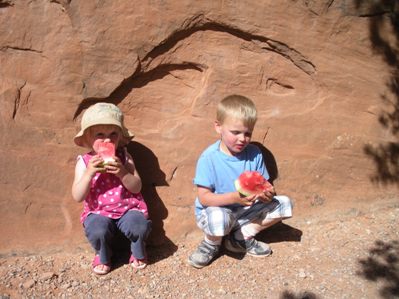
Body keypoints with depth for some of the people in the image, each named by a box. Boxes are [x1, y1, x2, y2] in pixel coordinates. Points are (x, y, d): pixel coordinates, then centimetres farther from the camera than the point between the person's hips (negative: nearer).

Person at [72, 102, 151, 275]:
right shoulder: (84, 162, -3)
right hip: (99, 212, 0)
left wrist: (122, 172, -21)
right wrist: (89, 172, -24)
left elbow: (136, 187, -3)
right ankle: (103, 257, 4)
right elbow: (78, 197, -11)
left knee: (140, 226, -29)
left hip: (128, 208, 1)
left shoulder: (123, 157, 1)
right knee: (97, 230, -32)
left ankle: (138, 253, 7)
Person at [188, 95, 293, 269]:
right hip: (214, 211, -5)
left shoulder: (254, 154, -5)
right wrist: (235, 197, -34)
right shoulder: (209, 158, -19)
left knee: (283, 204, -8)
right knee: (219, 218, -40)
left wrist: (268, 194, -23)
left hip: (246, 212, 6)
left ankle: (240, 237, 1)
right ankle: (212, 244, -2)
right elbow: (204, 198, -21)